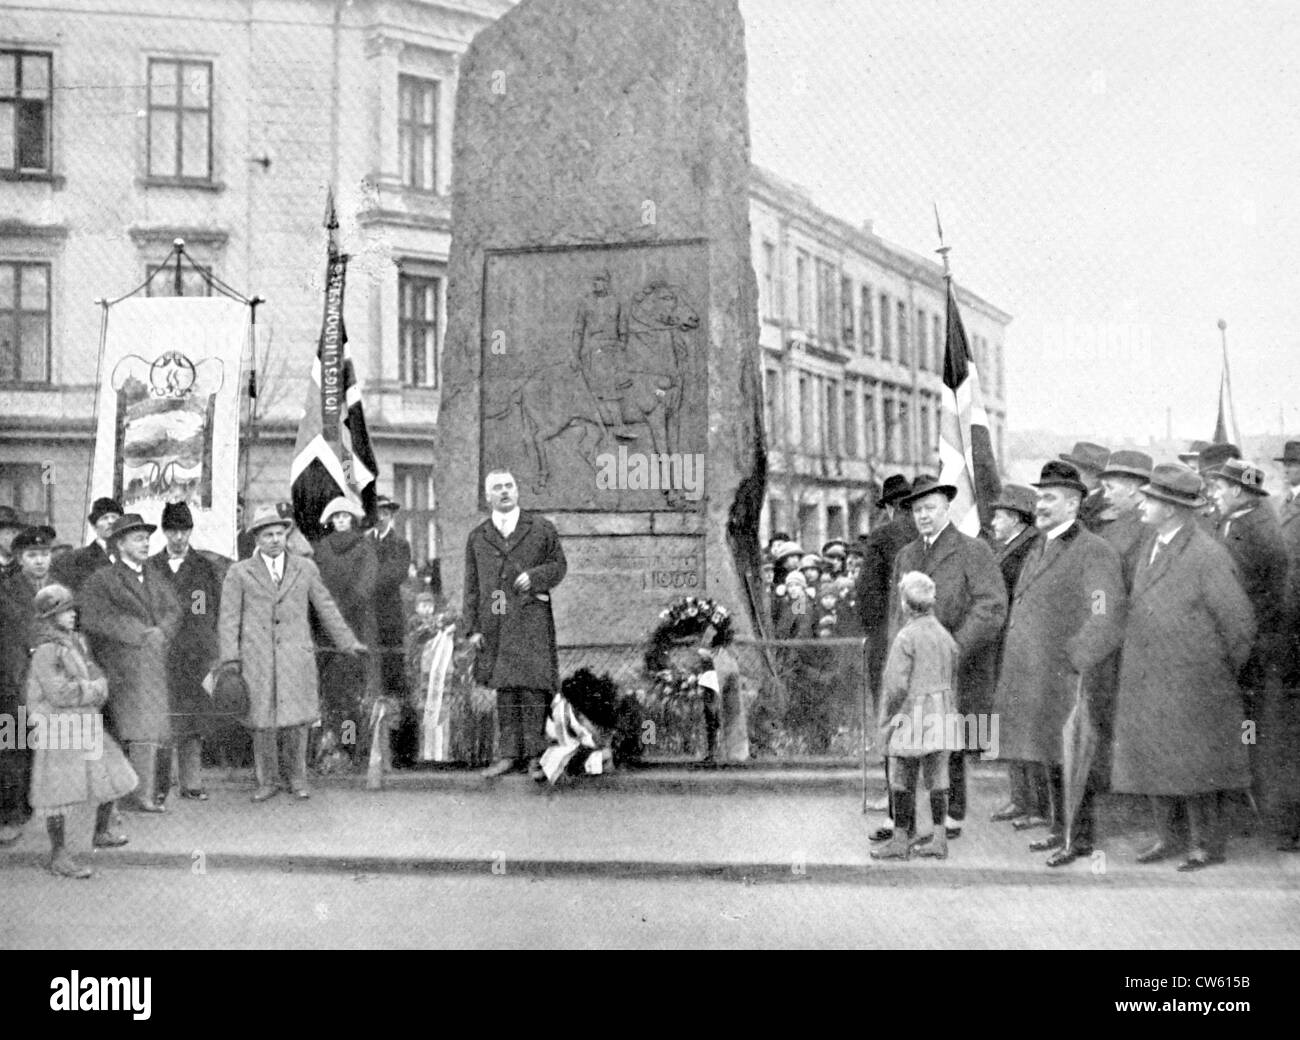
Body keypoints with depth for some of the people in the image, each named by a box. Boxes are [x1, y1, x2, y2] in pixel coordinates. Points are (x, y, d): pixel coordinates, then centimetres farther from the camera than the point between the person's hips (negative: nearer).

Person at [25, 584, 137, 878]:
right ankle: (58, 857, 6)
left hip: (87, 726, 8)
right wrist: (91, 690, -9)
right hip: (58, 731, -8)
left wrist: (82, 688, -13)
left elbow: (100, 682, 7)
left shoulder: (76, 644, 10)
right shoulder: (45, 652, -13)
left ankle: (102, 833, 34)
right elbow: (59, 694, -20)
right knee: (60, 794, -4)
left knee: (111, 777, 13)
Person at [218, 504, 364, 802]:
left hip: (295, 656, 1)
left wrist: (348, 642, 13)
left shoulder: (305, 568, 10)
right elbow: (229, 619, 2)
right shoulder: (239, 573, 6)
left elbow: (326, 608, 15)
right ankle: (267, 780, 16)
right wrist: (230, 660, -7)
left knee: (296, 719, -1)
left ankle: (295, 778, 16)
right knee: (262, 721, 1)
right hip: (256, 658, -1)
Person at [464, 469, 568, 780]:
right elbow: (472, 585, 12)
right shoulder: (477, 537, 13)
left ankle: (535, 755, 0)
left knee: (532, 687, -6)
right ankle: (509, 754, 13)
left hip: (531, 618, -2)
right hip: (495, 623, 3)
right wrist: (473, 627, 5)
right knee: (504, 689, 6)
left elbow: (559, 565, 10)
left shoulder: (541, 528, 8)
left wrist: (535, 577, -10)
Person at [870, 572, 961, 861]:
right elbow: (953, 682, 15)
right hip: (943, 716, 7)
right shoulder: (946, 636, 9)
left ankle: (900, 840, 7)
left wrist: (885, 721, -7)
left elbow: (897, 685, -15)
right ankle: (939, 840, 13)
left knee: (903, 782, 2)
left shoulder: (906, 637, -13)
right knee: (937, 780, 10)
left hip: (912, 718, -7)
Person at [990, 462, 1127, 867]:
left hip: (1072, 681, -8)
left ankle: (1081, 838, 7)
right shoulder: (1041, 550, 16)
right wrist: (1018, 668, 16)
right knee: (1052, 759, 16)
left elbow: (1106, 623, -17)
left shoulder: (1094, 552, -12)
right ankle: (1061, 830, 27)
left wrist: (1073, 660, -19)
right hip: (1040, 678, 9)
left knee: (1074, 760, -2)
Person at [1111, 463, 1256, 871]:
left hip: (1189, 686, -7)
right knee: (1149, 760, 11)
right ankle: (1165, 838, 24)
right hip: (1144, 684, 7)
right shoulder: (1150, 550, 11)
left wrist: (1223, 675, -1)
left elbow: (1239, 623, -11)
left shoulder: (1208, 556, -14)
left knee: (1191, 767, 0)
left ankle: (1207, 845, 14)